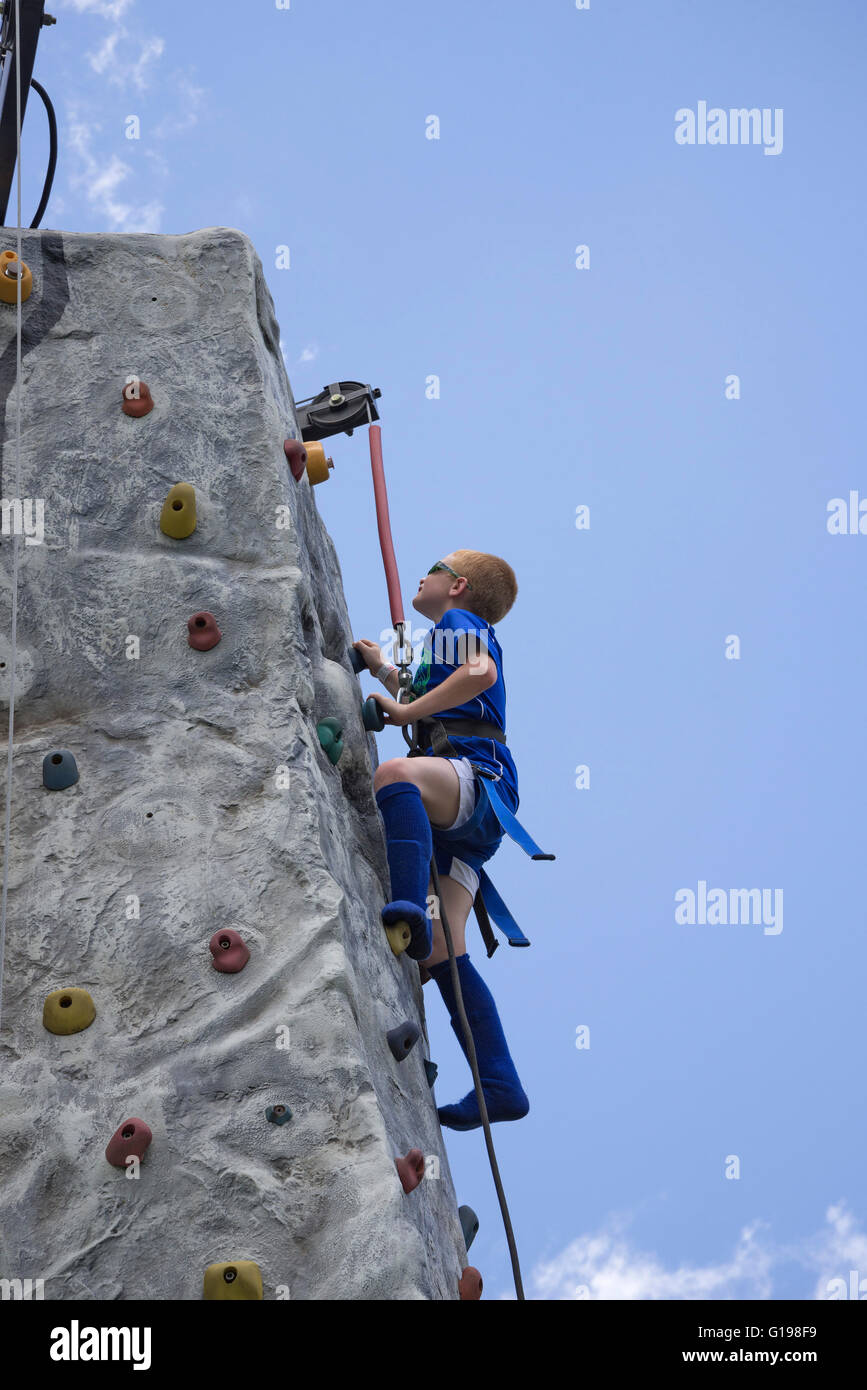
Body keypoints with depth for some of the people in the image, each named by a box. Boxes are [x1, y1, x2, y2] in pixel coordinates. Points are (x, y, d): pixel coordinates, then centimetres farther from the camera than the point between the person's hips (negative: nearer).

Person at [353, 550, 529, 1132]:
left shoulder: (458, 621, 9)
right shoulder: (451, 637, 37)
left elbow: (481, 671, -15)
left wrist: (407, 711, -11)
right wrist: (384, 671, 50)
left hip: (478, 777, -9)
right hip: (460, 818, 10)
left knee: (395, 773, -41)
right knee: (442, 953, -1)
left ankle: (410, 910, -61)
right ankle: (499, 1085, -4)